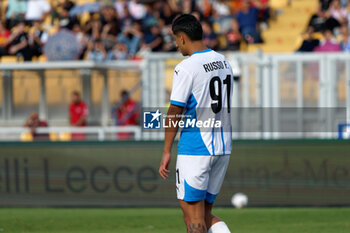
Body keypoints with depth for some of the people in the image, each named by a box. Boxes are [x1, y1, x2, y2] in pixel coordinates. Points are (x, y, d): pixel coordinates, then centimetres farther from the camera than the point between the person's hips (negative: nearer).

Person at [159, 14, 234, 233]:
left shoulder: (186, 68, -12)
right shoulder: (224, 63, 11)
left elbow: (175, 113, -12)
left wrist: (166, 152, -7)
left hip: (194, 149, -8)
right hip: (223, 149, 8)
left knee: (193, 213, -2)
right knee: (205, 213, 13)